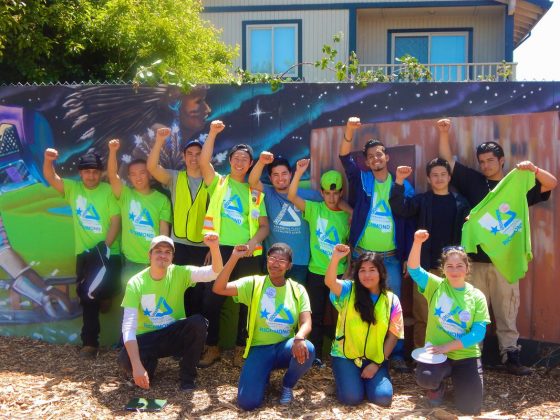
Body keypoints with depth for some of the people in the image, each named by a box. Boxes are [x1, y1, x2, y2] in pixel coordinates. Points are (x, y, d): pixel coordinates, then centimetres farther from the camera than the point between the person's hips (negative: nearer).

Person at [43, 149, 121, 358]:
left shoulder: (109, 191, -7)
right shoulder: (72, 188, 4)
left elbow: (116, 222, -10)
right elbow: (50, 178, -8)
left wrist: (104, 247, -17)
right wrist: (48, 160, -28)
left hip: (108, 252, -3)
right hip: (84, 253, 4)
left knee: (107, 288, -19)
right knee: (86, 297, 7)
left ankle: (104, 296, 21)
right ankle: (90, 342, 18)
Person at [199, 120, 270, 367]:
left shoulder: (255, 192, 13)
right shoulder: (218, 183, 9)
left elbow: (264, 225, 8)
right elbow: (204, 162, -10)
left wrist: (254, 241, -11)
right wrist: (212, 133, -17)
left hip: (248, 253, 2)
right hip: (220, 249, -1)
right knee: (212, 300, 0)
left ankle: (241, 348, 19)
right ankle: (212, 347, 16)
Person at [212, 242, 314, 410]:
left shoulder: (298, 290, 1)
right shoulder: (254, 283, -3)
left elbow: (306, 323, -10)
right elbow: (218, 288, -14)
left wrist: (299, 338, -34)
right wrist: (234, 258, -24)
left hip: (285, 347, 1)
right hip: (259, 348, -1)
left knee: (307, 349, -34)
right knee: (248, 401, -21)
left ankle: (288, 385, 1)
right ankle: (263, 376, 17)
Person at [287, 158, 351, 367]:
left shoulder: (348, 215, 3)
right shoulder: (314, 209, -3)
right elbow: (292, 196, -16)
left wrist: (349, 269, 2)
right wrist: (299, 172, -29)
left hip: (340, 273, 1)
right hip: (316, 272, -1)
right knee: (316, 315, 7)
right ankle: (316, 354, 20)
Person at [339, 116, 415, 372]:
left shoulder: (403, 186, 4)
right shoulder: (362, 180, 4)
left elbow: (409, 223, 5)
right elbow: (345, 158, -13)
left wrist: (408, 257, 1)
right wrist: (349, 132, -29)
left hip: (391, 257, 0)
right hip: (361, 255, 0)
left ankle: (397, 354, 14)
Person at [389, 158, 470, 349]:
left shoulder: (460, 201, 9)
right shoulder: (422, 200, 5)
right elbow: (400, 209, -11)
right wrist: (399, 182, -24)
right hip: (425, 266, -1)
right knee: (422, 314, 3)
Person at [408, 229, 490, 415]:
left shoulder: (477, 296, -3)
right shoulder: (436, 286, -4)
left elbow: (478, 333, -9)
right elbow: (414, 269, -20)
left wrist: (448, 346, -18)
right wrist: (418, 242, -36)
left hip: (465, 355, 1)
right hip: (437, 352, -1)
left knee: (470, 408, -6)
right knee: (425, 377, -33)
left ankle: (456, 377, 28)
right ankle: (438, 386, 7)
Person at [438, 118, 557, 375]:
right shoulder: (473, 181, 9)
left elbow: (551, 184, 1)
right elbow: (447, 160, 8)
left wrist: (534, 169, -17)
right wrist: (444, 133, -3)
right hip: (475, 259, 0)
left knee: (507, 312, 6)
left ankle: (511, 356, 13)